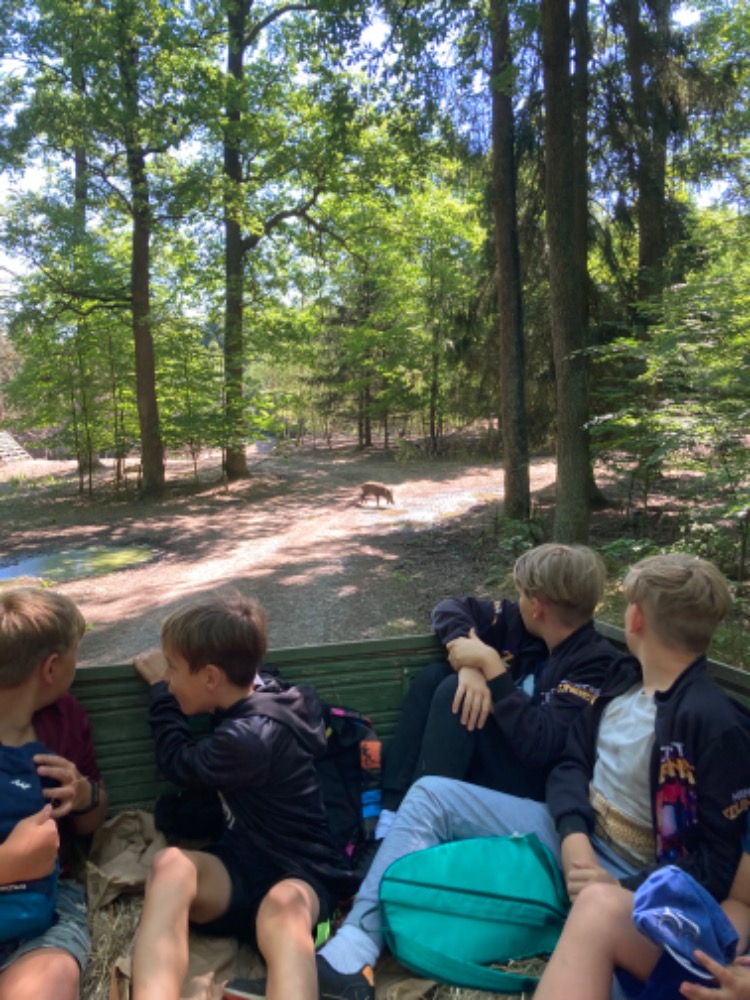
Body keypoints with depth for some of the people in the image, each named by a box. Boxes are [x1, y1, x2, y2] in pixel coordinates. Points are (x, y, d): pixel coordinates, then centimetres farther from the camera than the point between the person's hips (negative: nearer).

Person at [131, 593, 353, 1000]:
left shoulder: (250, 737, -22)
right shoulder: (254, 697, 3)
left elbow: (178, 765, -2)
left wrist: (160, 689, 8)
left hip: (295, 874, -7)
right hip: (241, 864, 7)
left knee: (284, 906, -43)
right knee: (171, 864, -27)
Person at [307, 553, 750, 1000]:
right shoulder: (626, 679, 5)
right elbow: (572, 763, 6)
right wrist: (574, 834, -13)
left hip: (624, 876, -7)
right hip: (571, 834, 8)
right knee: (432, 794, -4)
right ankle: (354, 945, -13)